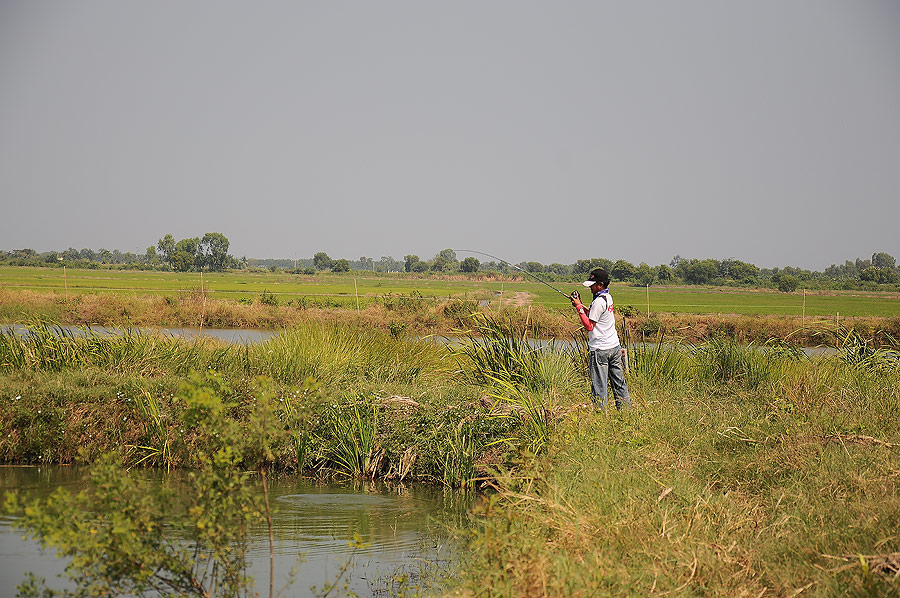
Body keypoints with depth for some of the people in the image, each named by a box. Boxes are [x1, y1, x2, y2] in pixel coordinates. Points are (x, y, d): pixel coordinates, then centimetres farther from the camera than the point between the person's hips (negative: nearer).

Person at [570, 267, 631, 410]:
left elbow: (589, 326, -18)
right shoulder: (608, 297, 11)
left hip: (600, 350, -9)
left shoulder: (599, 302, -18)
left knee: (599, 386, -4)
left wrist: (579, 307, -14)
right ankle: (625, 409, 17)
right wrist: (580, 305, 10)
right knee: (619, 383, 13)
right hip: (614, 346, 9)